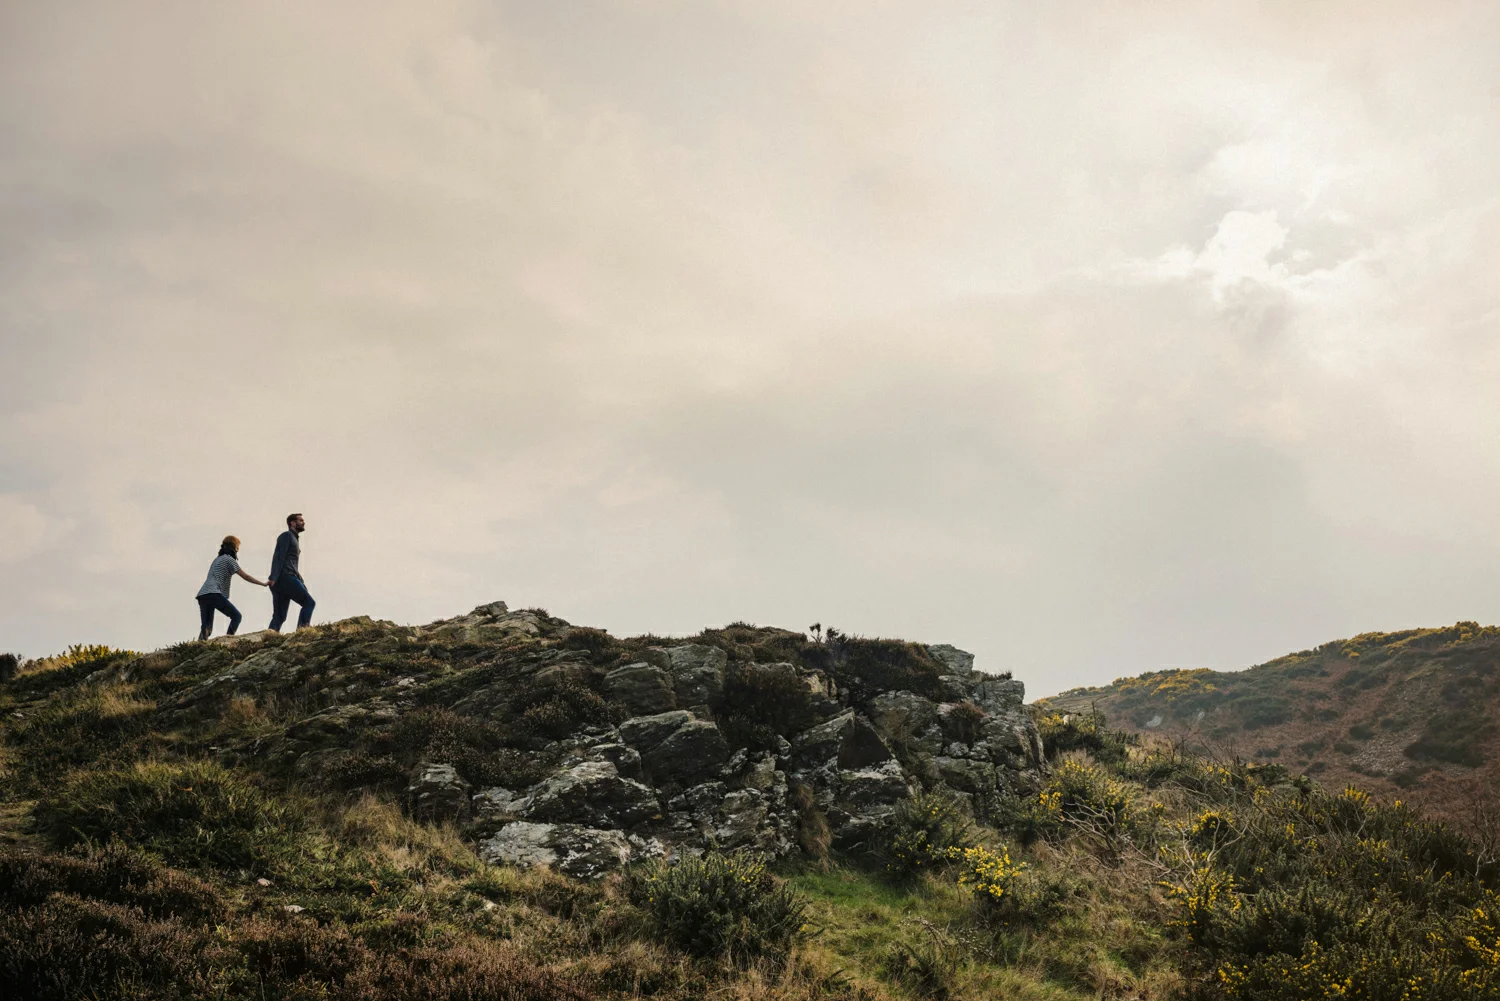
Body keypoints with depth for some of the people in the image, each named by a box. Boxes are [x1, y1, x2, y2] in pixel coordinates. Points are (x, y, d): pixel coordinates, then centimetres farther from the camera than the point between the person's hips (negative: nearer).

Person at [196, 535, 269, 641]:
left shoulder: (217, 559, 28)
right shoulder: (229, 559, 4)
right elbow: (245, 576, 2)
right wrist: (263, 584, 6)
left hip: (202, 595, 8)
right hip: (213, 594, -8)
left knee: (207, 628, 4)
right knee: (236, 616, -4)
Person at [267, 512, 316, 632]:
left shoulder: (294, 540, 31)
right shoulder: (286, 535, 2)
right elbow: (278, 557, -11)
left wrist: (301, 582, 24)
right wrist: (274, 578, -22)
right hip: (285, 577, -9)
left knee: (279, 616, 0)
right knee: (309, 602, -10)